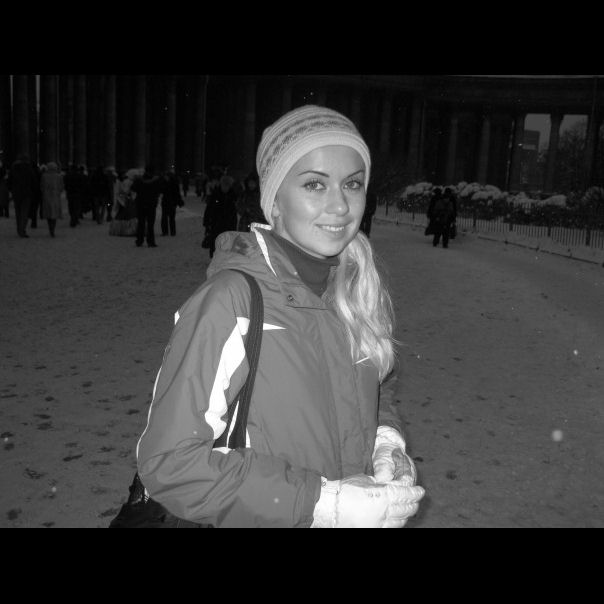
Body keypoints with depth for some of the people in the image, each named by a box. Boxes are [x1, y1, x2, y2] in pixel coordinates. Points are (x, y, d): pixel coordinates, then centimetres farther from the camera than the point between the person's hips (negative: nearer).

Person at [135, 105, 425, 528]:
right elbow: (169, 462, -25)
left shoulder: (352, 290, -7)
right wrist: (322, 502, -27)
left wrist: (386, 440, -12)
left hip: (359, 506, 6)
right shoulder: (230, 302, -25)